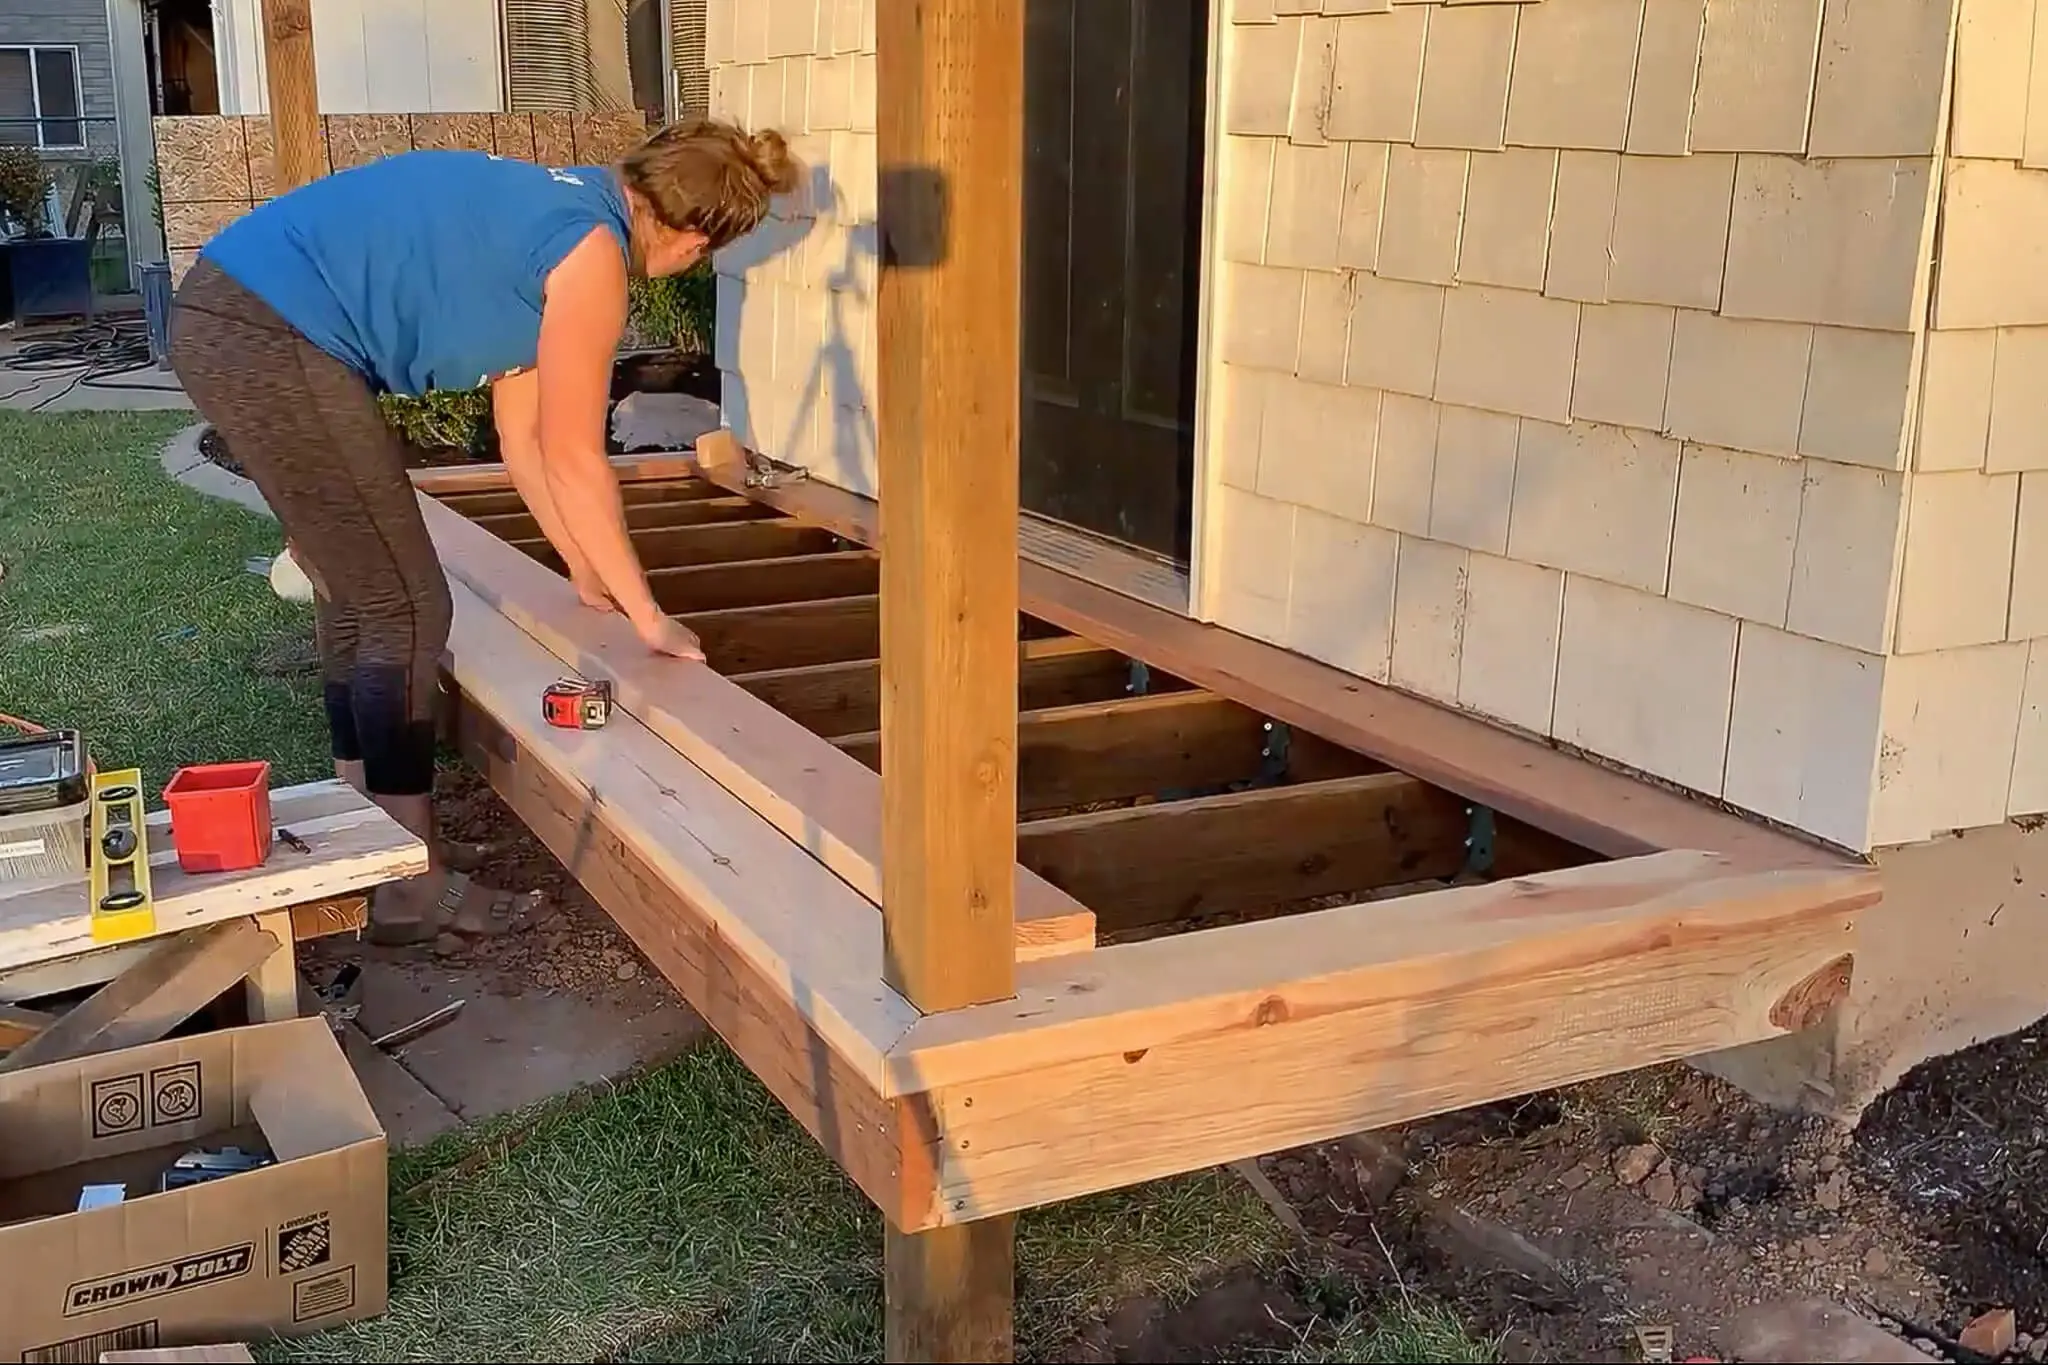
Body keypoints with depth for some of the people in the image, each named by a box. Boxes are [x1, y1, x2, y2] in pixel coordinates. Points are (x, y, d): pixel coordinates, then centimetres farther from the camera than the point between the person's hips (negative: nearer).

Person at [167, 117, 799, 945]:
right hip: (273, 338, -10)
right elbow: (572, 458, -7)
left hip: (224, 319, 10)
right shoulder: (593, 253, -9)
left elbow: (523, 435, 24)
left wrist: (587, 573, 31)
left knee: (359, 594, 20)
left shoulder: (552, 217, 19)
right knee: (408, 612, -2)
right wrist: (647, 615, 2)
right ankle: (411, 890, 6)